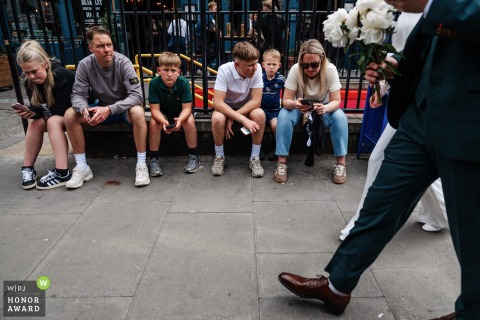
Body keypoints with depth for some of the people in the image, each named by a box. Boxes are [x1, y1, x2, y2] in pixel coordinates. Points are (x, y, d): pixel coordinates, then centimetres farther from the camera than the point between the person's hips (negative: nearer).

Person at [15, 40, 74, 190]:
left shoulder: (62, 75, -28)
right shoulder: (29, 80, -7)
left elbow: (60, 110, -27)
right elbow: (37, 107, -10)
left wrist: (37, 112, -21)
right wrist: (30, 112, -32)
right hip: (54, 114, 7)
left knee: (53, 122, -31)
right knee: (34, 123, -19)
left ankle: (62, 173, -35)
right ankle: (27, 168, -11)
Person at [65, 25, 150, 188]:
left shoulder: (123, 62, -20)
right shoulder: (85, 65, -12)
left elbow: (136, 95, -28)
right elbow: (78, 95, -9)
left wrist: (109, 109, -39)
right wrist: (84, 109, -33)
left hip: (124, 108, -3)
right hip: (102, 108, 4)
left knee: (138, 112, -37)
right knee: (70, 115, -18)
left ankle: (141, 165, -25)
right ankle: (82, 167, -8)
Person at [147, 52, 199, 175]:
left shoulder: (184, 83, -26)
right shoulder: (154, 83, -24)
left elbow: (186, 108, -26)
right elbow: (155, 109, -24)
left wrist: (180, 120, -48)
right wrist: (163, 121, -45)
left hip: (181, 113, 0)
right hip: (162, 114, 1)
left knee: (189, 121, -29)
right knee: (153, 122, -27)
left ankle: (193, 156, -11)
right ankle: (153, 159, -13)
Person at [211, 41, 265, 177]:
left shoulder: (257, 69, -21)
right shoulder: (224, 70, -26)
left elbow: (256, 101, -22)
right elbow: (218, 103, -31)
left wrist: (233, 118, -30)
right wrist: (242, 119, -39)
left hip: (247, 106, 2)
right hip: (226, 107, -1)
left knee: (260, 114, -31)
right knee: (217, 118, -34)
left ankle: (255, 158, -13)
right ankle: (219, 157, -8)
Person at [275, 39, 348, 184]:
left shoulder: (330, 70, -23)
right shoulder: (295, 70, -25)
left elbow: (336, 101, -21)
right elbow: (286, 100, -23)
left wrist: (325, 108, -45)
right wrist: (295, 104, -48)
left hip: (322, 107, 1)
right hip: (300, 107, 0)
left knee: (340, 117, -29)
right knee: (284, 115, -31)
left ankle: (341, 162, -16)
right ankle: (282, 162, -23)